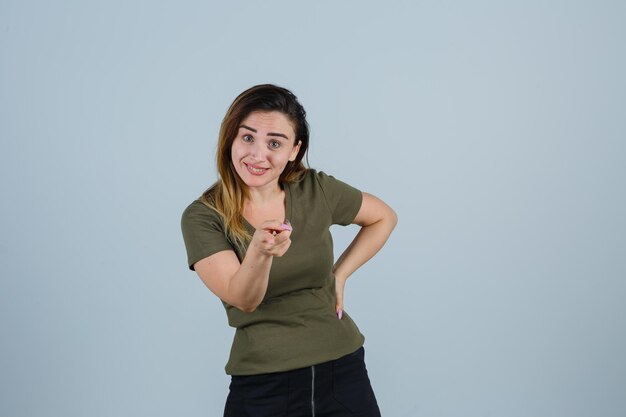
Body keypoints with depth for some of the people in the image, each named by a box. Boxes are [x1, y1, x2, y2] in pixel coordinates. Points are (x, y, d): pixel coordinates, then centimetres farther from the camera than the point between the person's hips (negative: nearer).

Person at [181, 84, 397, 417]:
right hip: (262, 386, -2)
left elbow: (383, 218, 12)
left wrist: (340, 274, 2)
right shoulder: (202, 217, -10)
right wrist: (259, 253, -39)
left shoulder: (317, 190, -4)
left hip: (343, 369, 2)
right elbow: (242, 300, -20)